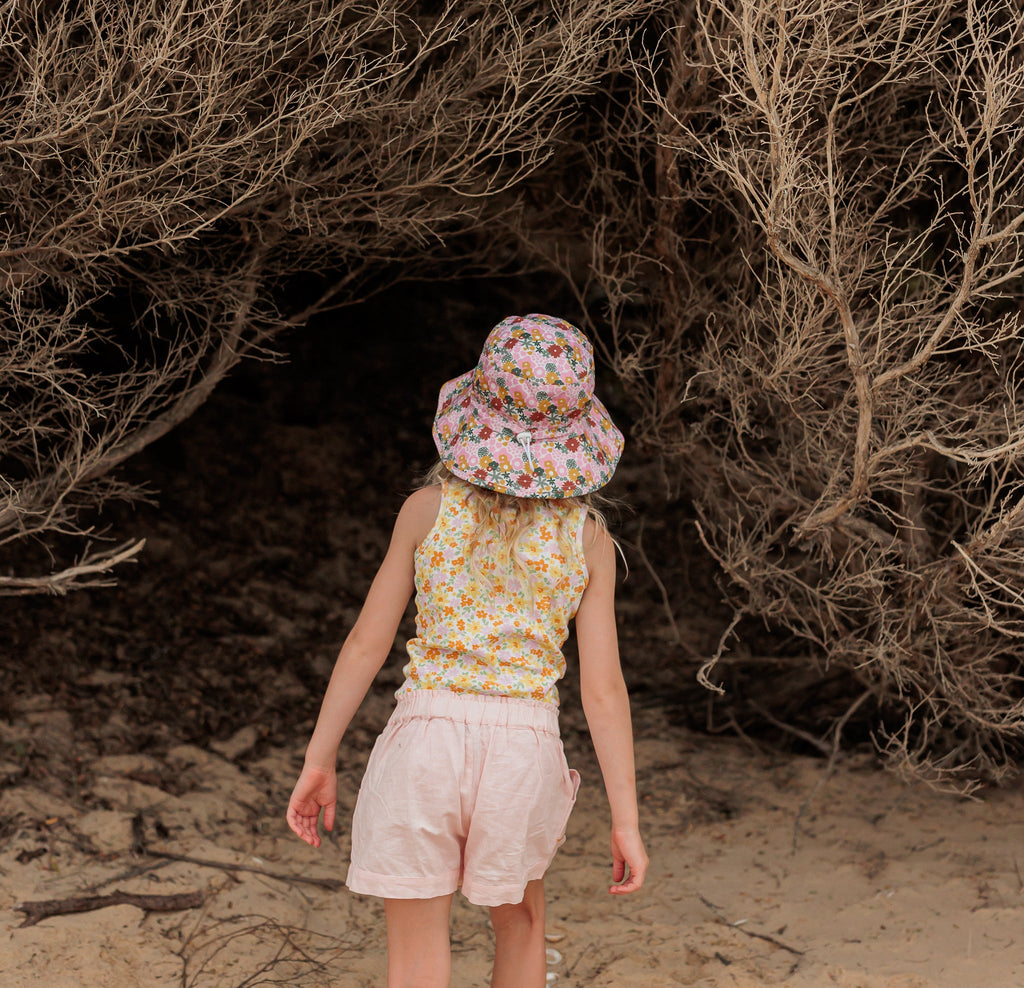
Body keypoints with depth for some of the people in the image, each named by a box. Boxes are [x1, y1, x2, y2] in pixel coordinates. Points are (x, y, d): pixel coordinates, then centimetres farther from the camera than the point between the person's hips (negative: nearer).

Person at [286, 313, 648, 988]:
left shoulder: (430, 508, -3)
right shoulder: (587, 533, -1)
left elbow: (366, 644, -1)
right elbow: (603, 687, -4)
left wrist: (319, 762, 8)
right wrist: (626, 820, 2)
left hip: (425, 743, -1)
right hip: (524, 755, 1)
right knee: (520, 921, 29)